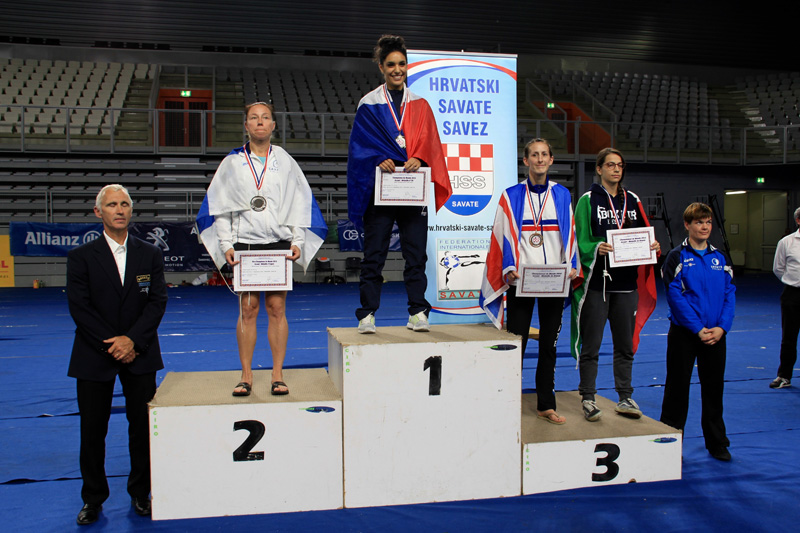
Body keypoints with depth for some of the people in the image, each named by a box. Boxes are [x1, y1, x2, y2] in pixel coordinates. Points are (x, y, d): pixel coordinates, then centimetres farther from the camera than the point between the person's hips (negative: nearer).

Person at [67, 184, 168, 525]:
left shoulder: (150, 254, 5)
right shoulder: (81, 257, 0)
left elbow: (158, 301, -3)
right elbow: (79, 307, -6)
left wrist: (132, 340, -15)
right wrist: (111, 344, -14)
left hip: (139, 354, 1)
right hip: (94, 356, -1)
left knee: (142, 426, 6)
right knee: (93, 430, 6)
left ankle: (140, 493, 21)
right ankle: (93, 499, 22)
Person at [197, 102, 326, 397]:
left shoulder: (285, 162, 9)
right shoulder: (232, 162, 9)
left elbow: (300, 204, 8)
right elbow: (220, 206, 7)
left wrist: (297, 242, -1)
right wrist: (226, 244, -3)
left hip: (279, 244, 0)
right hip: (245, 244, 0)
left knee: (277, 308, -1)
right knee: (248, 308, -1)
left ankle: (277, 375, 6)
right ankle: (246, 375, 8)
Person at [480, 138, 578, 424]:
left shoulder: (562, 195, 10)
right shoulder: (511, 196, 3)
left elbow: (569, 234, 11)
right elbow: (504, 236, -1)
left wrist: (571, 266, -3)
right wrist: (508, 269, -14)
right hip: (520, 281, -2)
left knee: (549, 345, 9)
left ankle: (546, 405, 18)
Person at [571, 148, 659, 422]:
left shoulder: (632, 200, 13)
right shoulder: (588, 200, -1)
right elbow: (582, 242, -6)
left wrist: (653, 247, -5)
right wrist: (597, 248, -26)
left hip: (627, 283, 5)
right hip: (597, 282, -5)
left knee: (625, 345, 11)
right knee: (591, 345, 0)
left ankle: (625, 398, 21)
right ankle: (588, 398, 12)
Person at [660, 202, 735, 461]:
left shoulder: (720, 258, 8)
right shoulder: (677, 257, -4)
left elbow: (729, 294, 4)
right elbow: (676, 296, -11)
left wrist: (721, 327, -11)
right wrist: (698, 329, -17)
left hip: (715, 334, 4)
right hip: (684, 333, -3)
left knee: (714, 388, 11)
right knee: (678, 388, 5)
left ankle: (717, 443, 24)